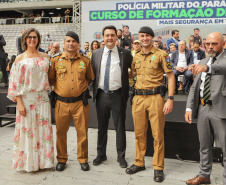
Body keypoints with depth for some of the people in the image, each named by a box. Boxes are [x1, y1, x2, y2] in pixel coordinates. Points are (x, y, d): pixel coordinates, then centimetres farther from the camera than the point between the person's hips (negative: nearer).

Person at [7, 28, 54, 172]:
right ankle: (28, 162, 21)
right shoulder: (20, 59, -1)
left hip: (43, 99, 3)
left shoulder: (45, 57, 8)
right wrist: (19, 103, -10)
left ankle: (43, 160, 23)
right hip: (26, 99, -3)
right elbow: (15, 83, -4)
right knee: (27, 129, 4)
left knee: (44, 129, 7)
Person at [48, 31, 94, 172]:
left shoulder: (85, 61, 4)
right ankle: (62, 159, 29)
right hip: (62, 103, 1)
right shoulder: (56, 60, 3)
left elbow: (90, 78, 16)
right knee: (61, 132, 10)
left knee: (82, 132, 6)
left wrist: (82, 87, 7)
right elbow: (50, 79, 12)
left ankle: (83, 159, 25)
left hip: (80, 102, 0)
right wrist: (61, 86, 3)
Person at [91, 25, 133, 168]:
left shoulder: (125, 53, 0)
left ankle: (121, 156, 24)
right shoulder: (96, 54, 7)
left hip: (118, 95, -2)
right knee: (102, 126, 13)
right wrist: (92, 91, 3)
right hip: (101, 95, 2)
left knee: (120, 127, 7)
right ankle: (101, 154, 30)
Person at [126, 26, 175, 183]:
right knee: (139, 133, 13)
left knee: (158, 134, 2)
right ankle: (139, 163, 28)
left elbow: (171, 76, -5)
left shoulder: (161, 55, -3)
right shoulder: (136, 57, 13)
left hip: (155, 98, -4)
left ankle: (158, 167, 17)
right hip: (138, 98, 5)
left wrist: (170, 99, -13)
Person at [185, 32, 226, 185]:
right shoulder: (202, 62, 16)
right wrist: (189, 108, 6)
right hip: (202, 109, 6)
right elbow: (194, 87, 15)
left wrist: (207, 67, -46)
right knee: (205, 147, 17)